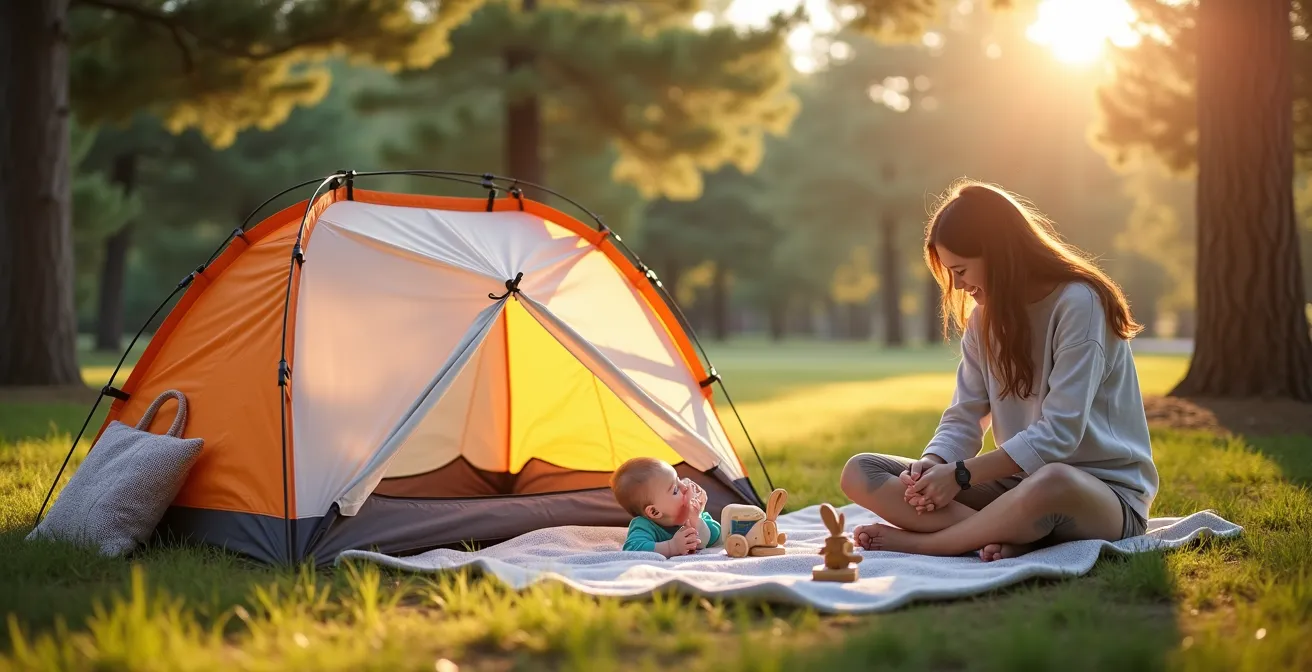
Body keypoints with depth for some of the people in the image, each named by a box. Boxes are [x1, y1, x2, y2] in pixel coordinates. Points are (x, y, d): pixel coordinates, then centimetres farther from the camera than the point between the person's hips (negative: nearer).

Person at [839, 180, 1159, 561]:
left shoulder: (1078, 303, -14)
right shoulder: (985, 315, 9)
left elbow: (1058, 433, -20)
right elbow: (964, 418, 6)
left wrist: (959, 474, -22)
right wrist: (932, 465, -15)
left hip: (1105, 492, -7)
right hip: (1016, 482, 7)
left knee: (1049, 483, -46)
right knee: (861, 473, -10)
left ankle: (919, 542, -22)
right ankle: (1006, 534, -28)